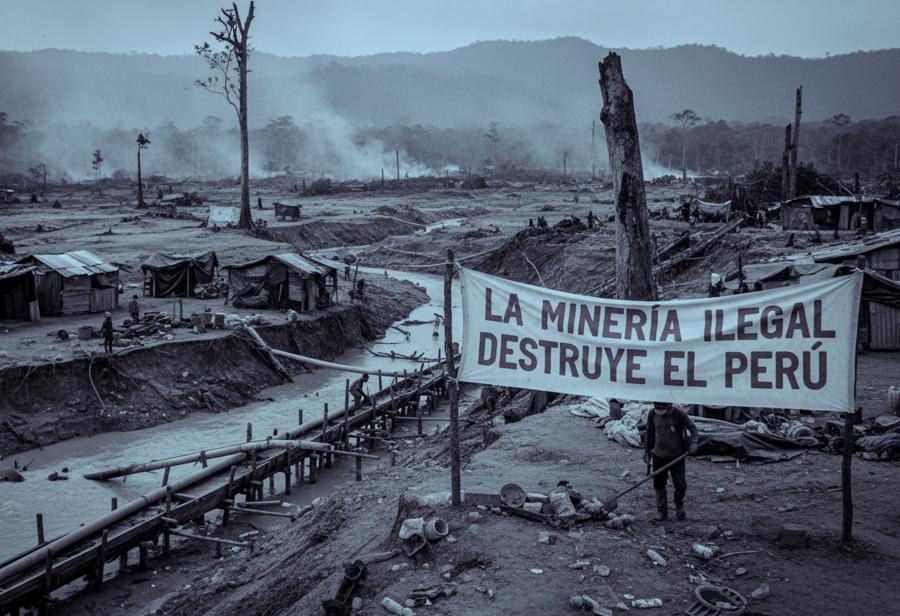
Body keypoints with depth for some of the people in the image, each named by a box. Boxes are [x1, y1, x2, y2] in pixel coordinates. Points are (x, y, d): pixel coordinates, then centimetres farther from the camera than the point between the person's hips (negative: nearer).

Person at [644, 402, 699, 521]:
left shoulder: (679, 414, -12)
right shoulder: (652, 414, -4)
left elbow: (693, 428, -2)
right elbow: (649, 434, 9)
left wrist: (693, 442, -18)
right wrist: (647, 451, 12)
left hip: (677, 456, -2)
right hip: (659, 457, 2)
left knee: (680, 485, 3)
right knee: (659, 485, 5)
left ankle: (679, 509, 28)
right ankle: (662, 511, 21)